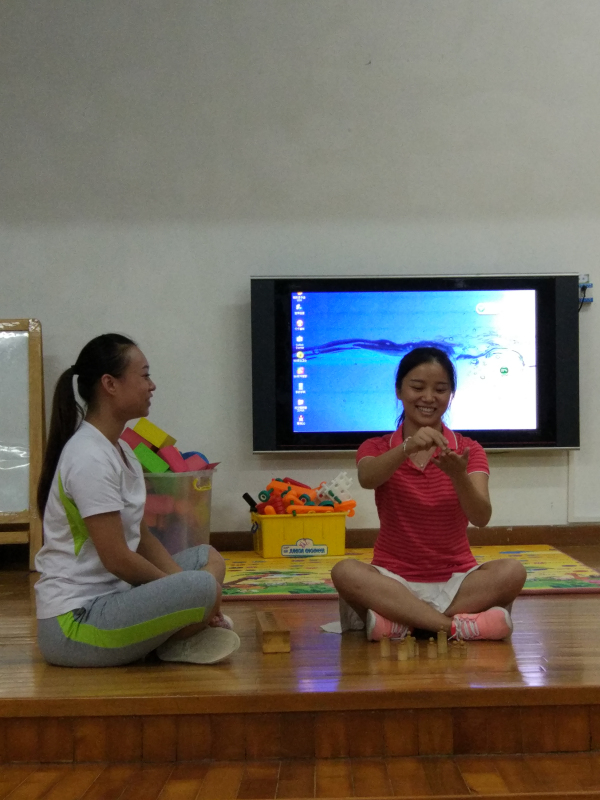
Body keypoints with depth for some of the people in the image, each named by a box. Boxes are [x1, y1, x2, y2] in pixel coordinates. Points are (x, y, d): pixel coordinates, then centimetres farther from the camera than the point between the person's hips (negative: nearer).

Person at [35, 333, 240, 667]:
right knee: (203, 587, -27)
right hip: (71, 625, -10)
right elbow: (117, 558, -20)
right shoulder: (90, 459, -19)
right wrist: (180, 587, -7)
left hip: (109, 595, 10)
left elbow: (142, 536, 13)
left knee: (209, 558, 14)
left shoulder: (120, 449, 12)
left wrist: (177, 580, -1)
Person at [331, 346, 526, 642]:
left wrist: (458, 476, -34)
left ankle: (400, 621, -25)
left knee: (512, 571, -29)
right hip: (394, 582, 0)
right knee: (345, 571, -32)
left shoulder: (468, 451, 3)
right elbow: (366, 479, -23)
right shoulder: (377, 448, 3)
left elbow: (481, 517, -15)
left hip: (455, 581, 1)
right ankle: (458, 625, -31)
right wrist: (407, 448, -42)